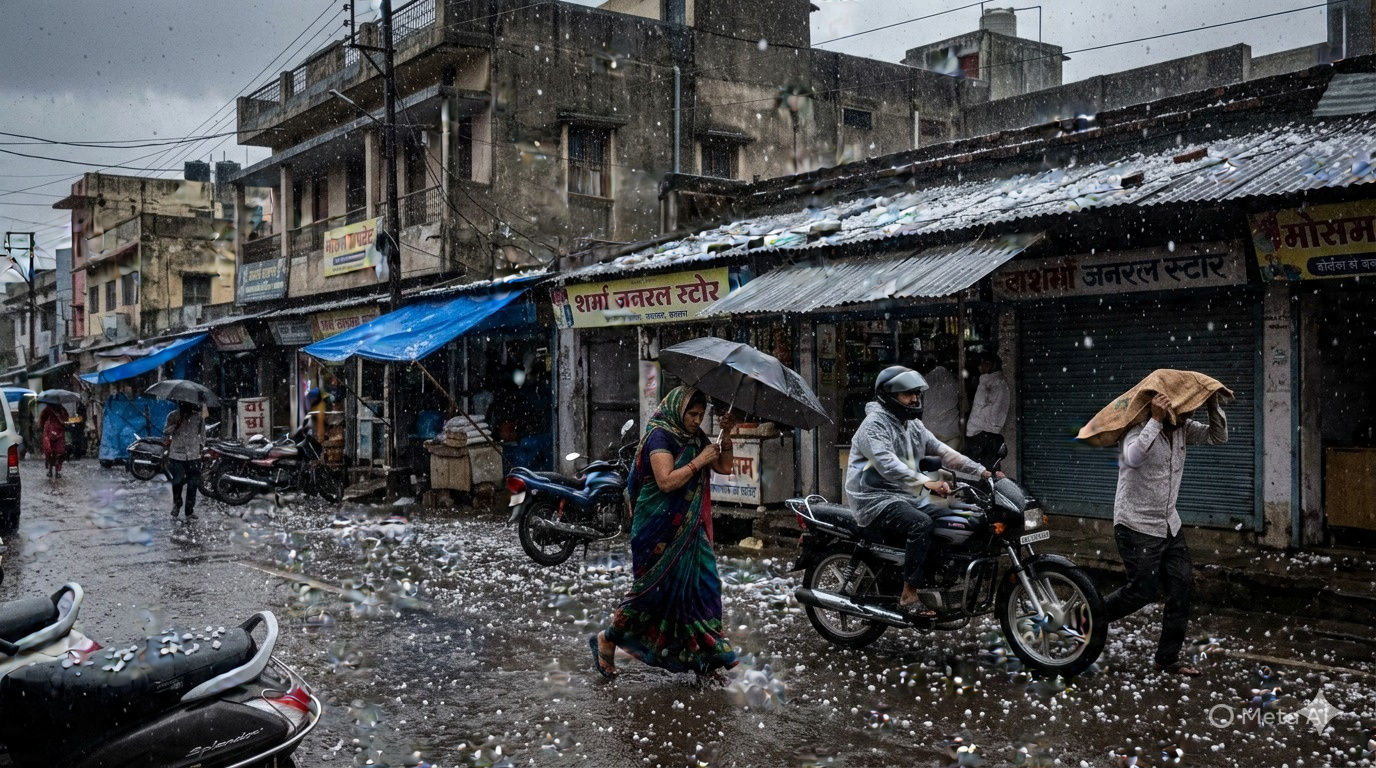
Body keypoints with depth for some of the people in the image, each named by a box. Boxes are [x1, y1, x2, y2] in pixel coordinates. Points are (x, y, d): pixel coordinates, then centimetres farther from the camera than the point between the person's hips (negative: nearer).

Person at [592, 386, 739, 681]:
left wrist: (726, 436, -1)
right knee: (653, 589, -2)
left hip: (689, 529, 8)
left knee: (702, 585, 4)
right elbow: (666, 481, -24)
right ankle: (607, 640, 17)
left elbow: (724, 467, 12)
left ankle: (704, 659, 11)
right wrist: (698, 461, -19)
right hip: (660, 530, -8)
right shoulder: (659, 436, -14)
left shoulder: (695, 437, 12)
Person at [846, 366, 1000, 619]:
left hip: (905, 497, 9)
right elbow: (887, 465, -28)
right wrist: (926, 483, -38)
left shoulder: (913, 425, 16)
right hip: (876, 499, -9)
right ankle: (909, 596, -26)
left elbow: (942, 451, 10)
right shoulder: (875, 424, -13)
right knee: (921, 524, -31)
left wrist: (981, 471, -1)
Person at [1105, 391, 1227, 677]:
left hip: (1170, 525, 8)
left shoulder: (1182, 428, 4)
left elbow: (1218, 436, 5)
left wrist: (1214, 404, -8)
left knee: (1181, 589, 5)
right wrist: (1156, 419, -39)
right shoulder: (1140, 428, -20)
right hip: (1137, 527, -8)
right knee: (1143, 591, -4)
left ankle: (1168, 658, 16)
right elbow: (1134, 457, -40)